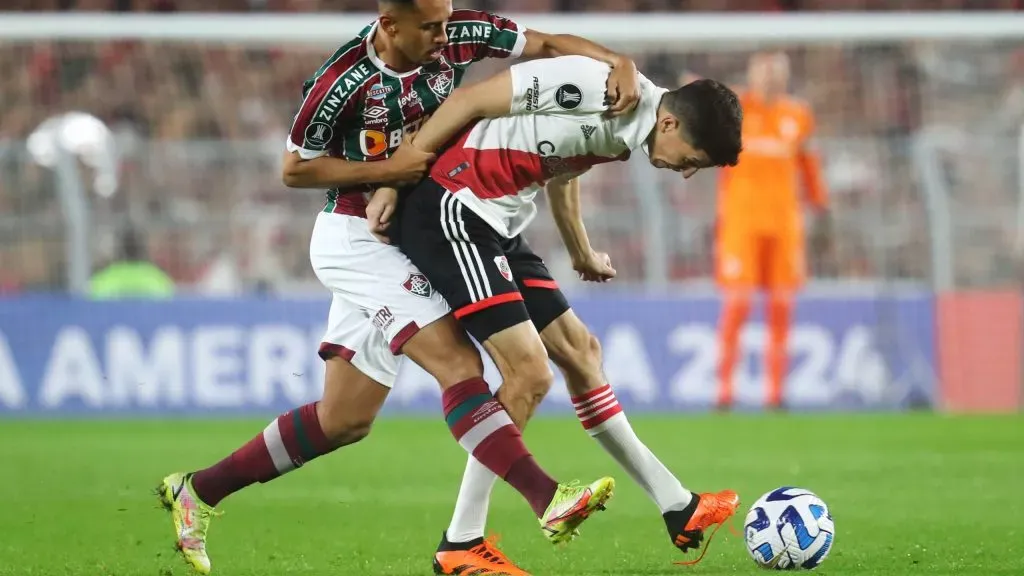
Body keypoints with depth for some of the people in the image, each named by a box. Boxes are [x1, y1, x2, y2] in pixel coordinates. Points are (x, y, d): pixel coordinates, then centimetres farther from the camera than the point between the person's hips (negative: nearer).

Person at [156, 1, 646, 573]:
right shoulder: (343, 81, -19)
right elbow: (295, 169, -8)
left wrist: (620, 63, -20)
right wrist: (387, 168, -20)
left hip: (406, 239, 7)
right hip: (358, 239, -7)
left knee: (345, 421, 10)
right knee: (457, 360, -22)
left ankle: (197, 490, 20)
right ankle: (550, 501, -30)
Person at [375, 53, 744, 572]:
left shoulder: (629, 130, 7)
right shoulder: (594, 86, -22)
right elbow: (467, 101, -18)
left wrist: (583, 257, 39)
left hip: (498, 227, 10)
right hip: (449, 211, -10)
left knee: (579, 351, 14)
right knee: (530, 371, -14)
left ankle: (678, 510, 23)